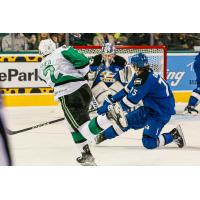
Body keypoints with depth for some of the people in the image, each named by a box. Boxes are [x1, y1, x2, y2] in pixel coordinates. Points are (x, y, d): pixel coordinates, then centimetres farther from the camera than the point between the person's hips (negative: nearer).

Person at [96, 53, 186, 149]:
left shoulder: (145, 80, -28)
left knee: (148, 143, -17)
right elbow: (127, 90, 14)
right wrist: (110, 100, 11)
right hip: (149, 108, 10)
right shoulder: (140, 75, 2)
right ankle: (104, 135, 32)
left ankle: (174, 135, 0)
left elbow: (130, 101, -25)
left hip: (161, 112, -10)